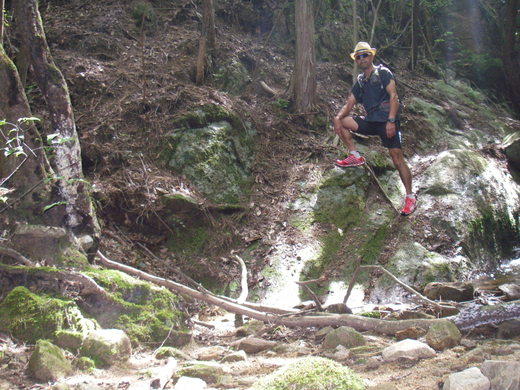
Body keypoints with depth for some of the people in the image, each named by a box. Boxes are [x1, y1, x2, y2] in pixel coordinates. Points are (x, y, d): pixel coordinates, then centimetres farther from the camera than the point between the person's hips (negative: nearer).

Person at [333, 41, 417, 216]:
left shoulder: (383, 72, -2)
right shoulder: (360, 81, 17)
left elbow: (393, 96, -11)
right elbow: (349, 104, 12)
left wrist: (391, 121, -22)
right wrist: (338, 117, -8)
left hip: (387, 121, -7)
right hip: (370, 121, 7)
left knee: (397, 159, -12)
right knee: (340, 122, 0)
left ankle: (410, 197, -4)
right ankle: (355, 156, 3)